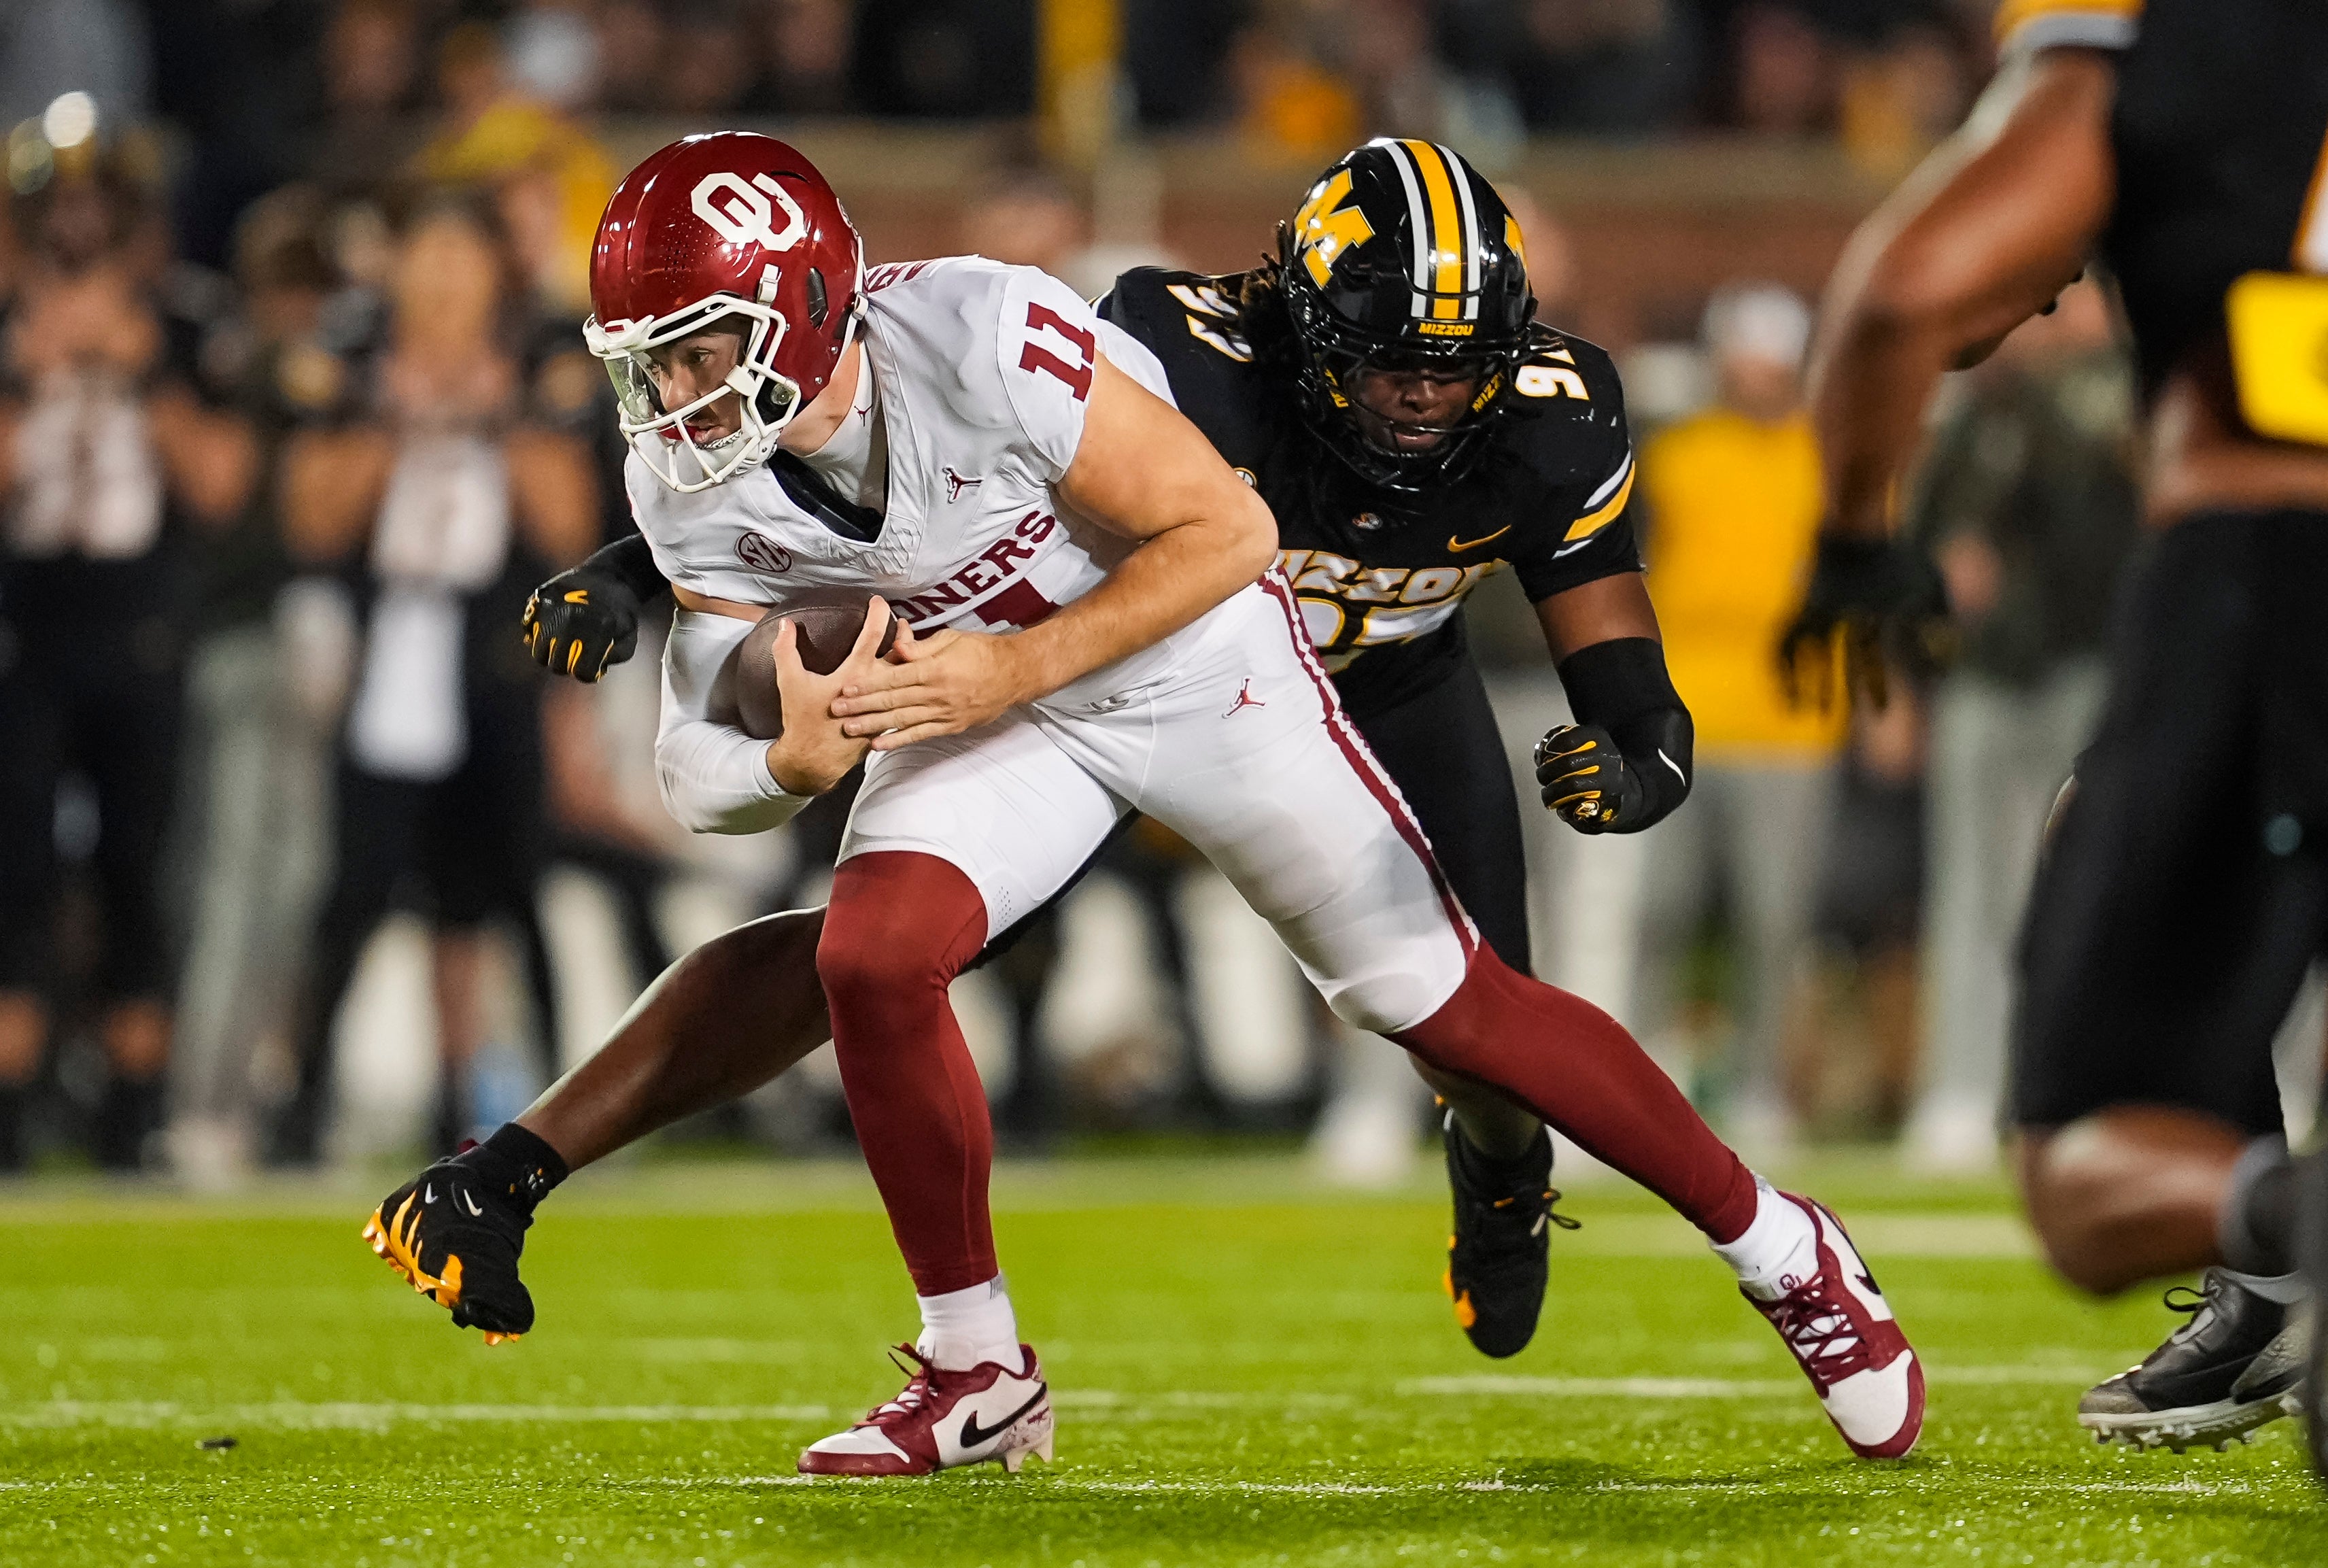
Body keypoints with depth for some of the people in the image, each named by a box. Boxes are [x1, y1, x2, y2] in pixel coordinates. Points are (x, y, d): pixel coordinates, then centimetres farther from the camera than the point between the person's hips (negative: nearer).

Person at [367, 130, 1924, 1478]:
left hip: (1196, 653, -4)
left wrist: (1015, 669, -31)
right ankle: (978, 1375, -3)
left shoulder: (985, 343, -35)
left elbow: (1227, 530, -25)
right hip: (993, 697, 4)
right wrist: (796, 757, -32)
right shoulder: (693, 490, -17)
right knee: (873, 955, -21)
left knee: (1449, 1001, 1)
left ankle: (1783, 1251, 20)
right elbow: (699, 766, -9)